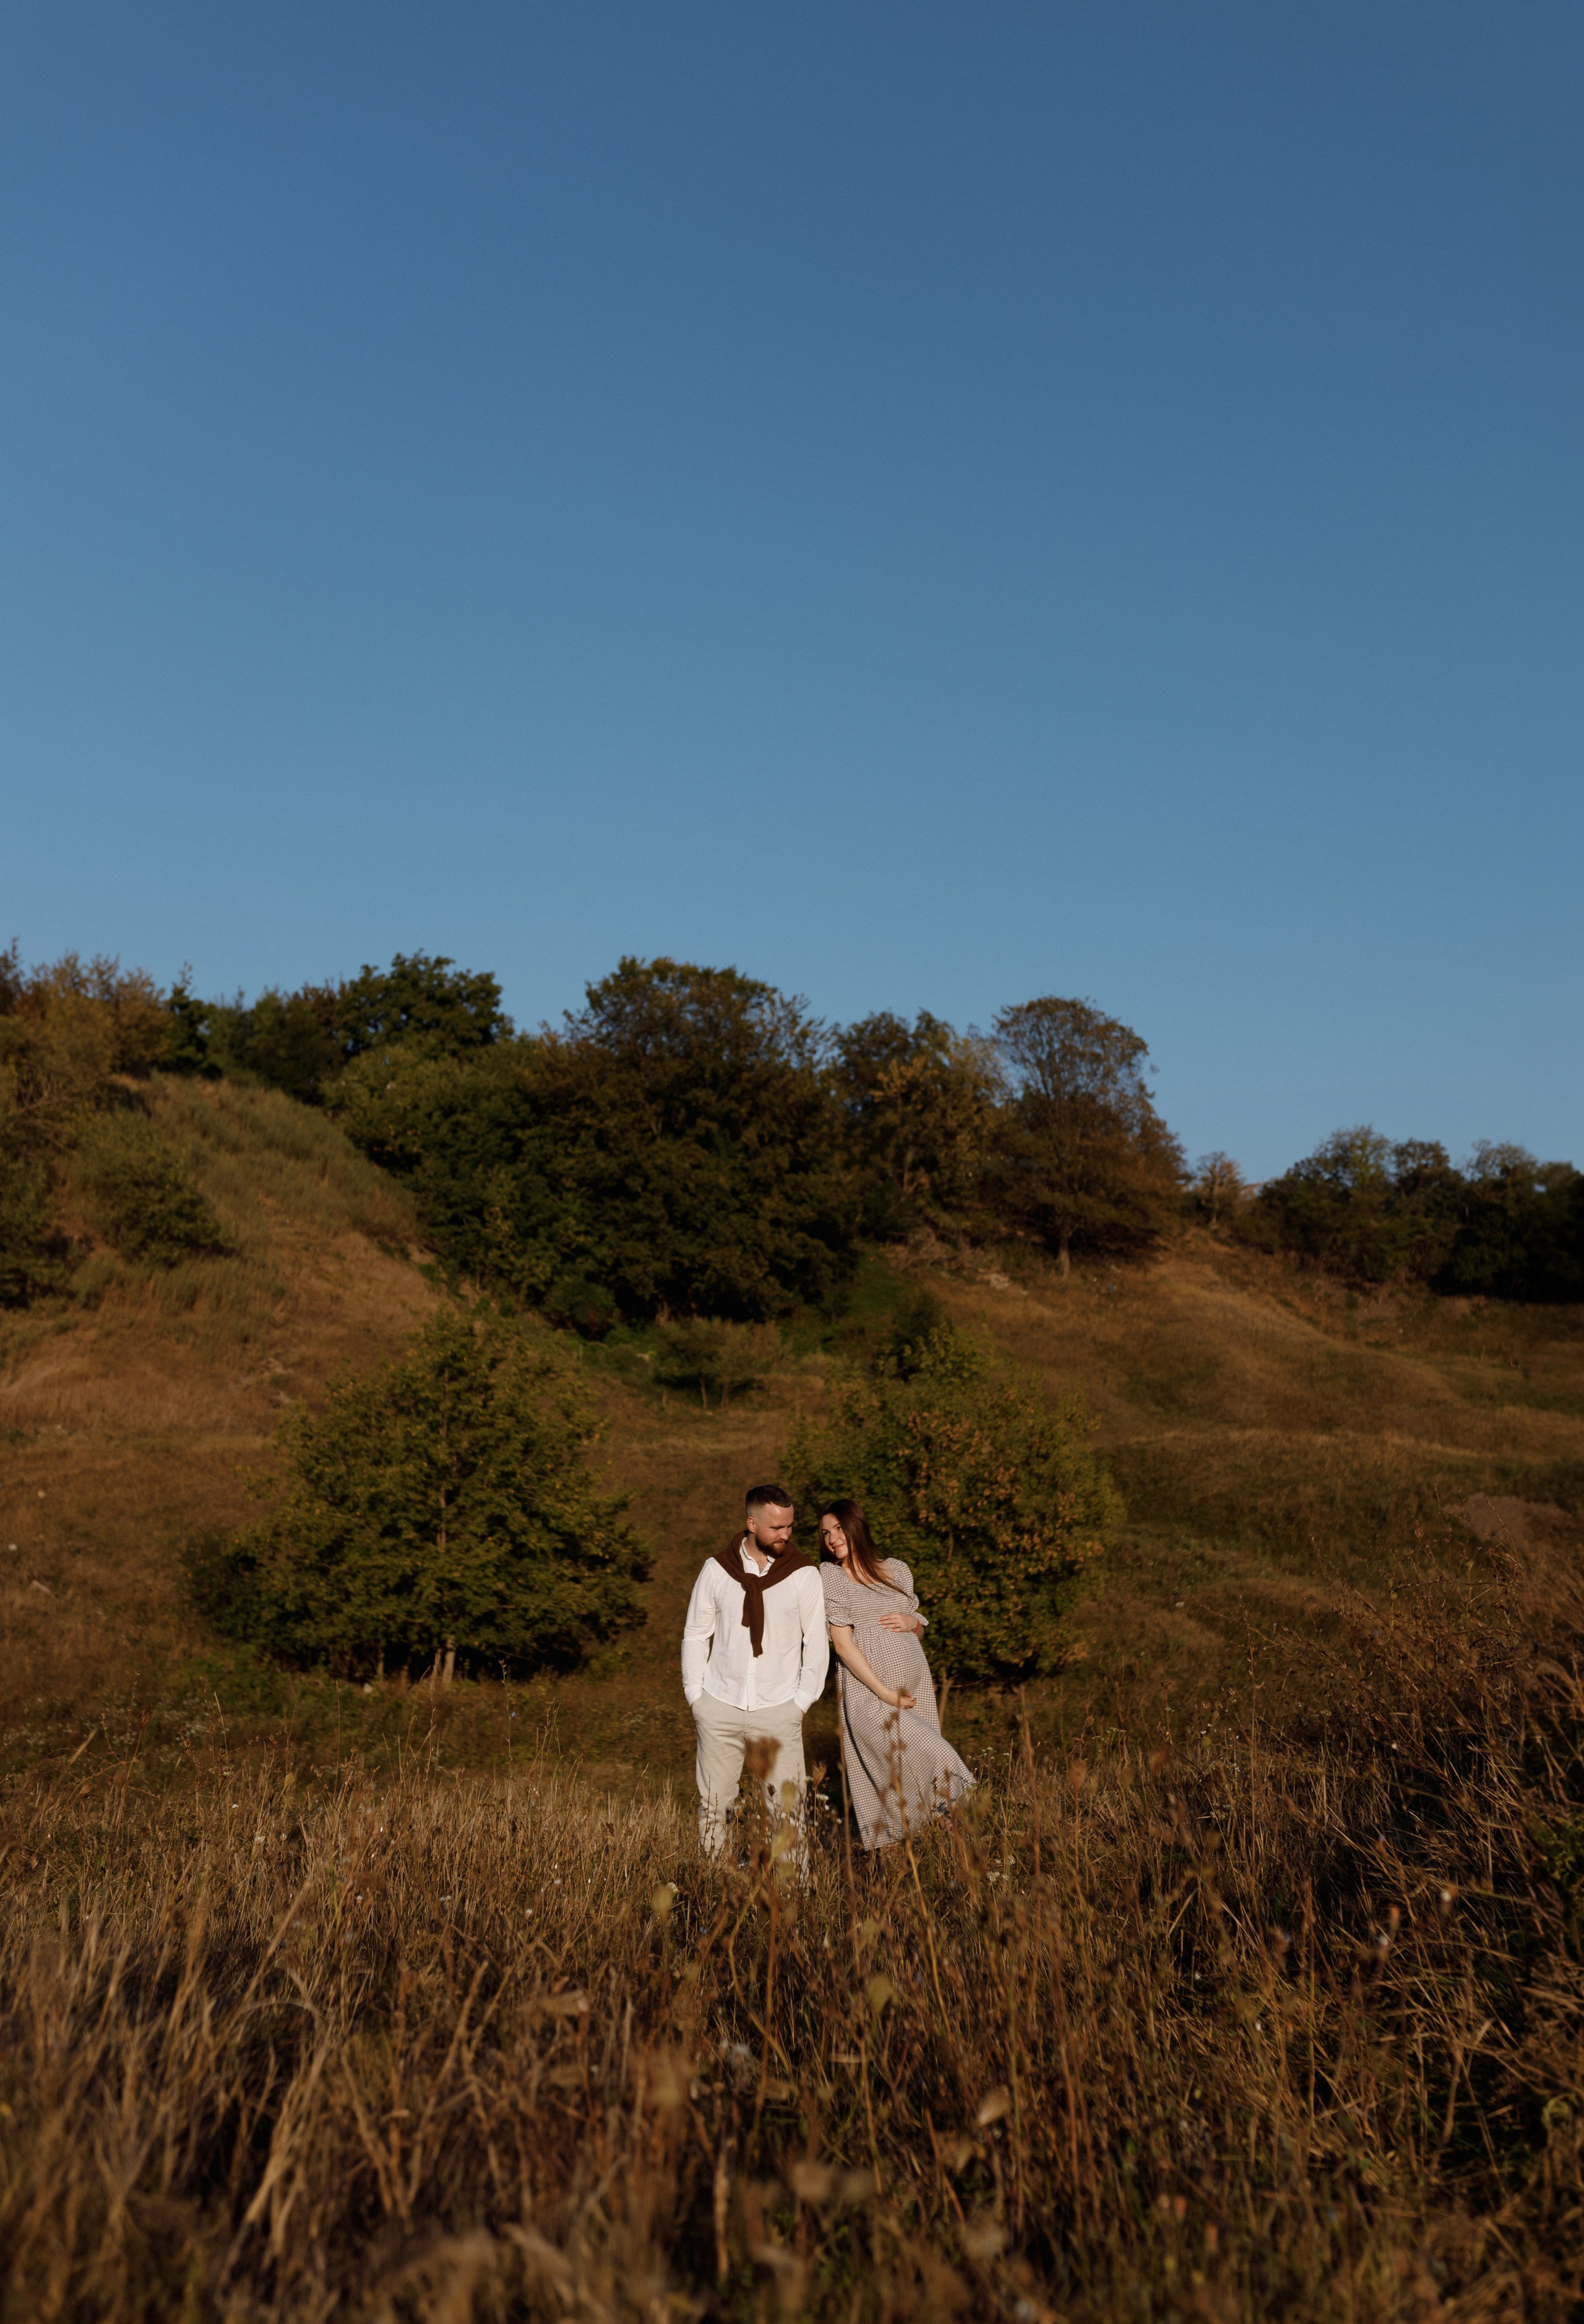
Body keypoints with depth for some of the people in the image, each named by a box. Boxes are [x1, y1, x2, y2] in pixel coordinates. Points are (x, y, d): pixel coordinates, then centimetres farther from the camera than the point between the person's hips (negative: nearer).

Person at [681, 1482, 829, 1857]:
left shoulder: (804, 1574, -4)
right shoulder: (717, 1569, -1)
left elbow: (817, 1641, 1)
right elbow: (695, 1634, 8)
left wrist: (803, 1700, -2)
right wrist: (695, 1693, 4)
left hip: (777, 1710, -1)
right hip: (719, 1707, 1)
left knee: (787, 1805, -1)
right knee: (712, 1802, 9)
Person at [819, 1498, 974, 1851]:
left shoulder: (897, 1569, 11)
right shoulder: (831, 1575, -2)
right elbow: (843, 1643, -7)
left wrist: (912, 1621, -2)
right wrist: (885, 1693, -13)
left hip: (915, 1688, 5)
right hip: (868, 1692, -5)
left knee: (922, 1776, 0)